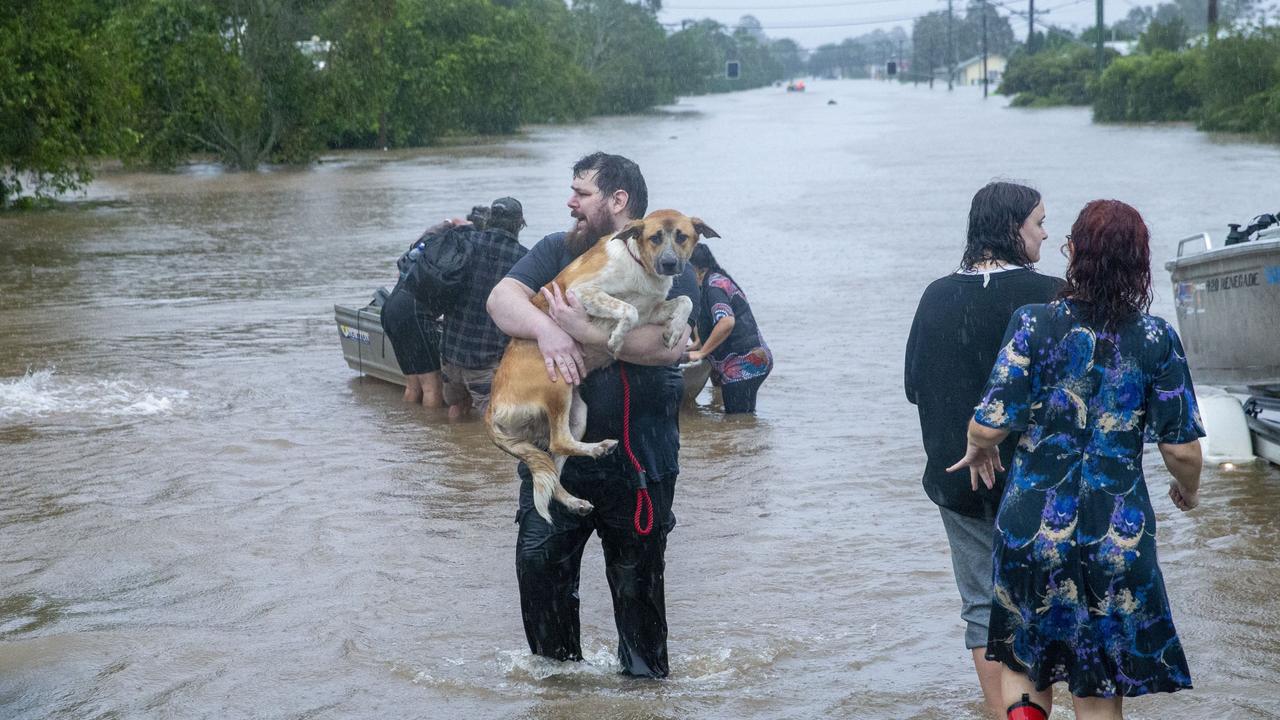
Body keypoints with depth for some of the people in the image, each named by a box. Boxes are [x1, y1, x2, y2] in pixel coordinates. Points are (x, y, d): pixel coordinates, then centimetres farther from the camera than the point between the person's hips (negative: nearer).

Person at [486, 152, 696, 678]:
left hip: (638, 458, -3)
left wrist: (585, 332, -26)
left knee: (637, 577, 9)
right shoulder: (556, 252, 9)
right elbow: (501, 298, -7)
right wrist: (544, 327, -27)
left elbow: (671, 343, -20)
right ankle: (556, 670, 20)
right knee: (539, 561, 1)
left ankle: (645, 674, 27)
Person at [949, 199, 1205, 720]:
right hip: (1118, 540, 1)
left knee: (1022, 663, 19)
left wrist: (980, 449, 13)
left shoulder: (1035, 324, -7)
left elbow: (989, 425, -11)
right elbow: (1182, 448, -2)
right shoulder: (1156, 340, -4)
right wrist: (1189, 490, 20)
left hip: (1032, 527, 0)